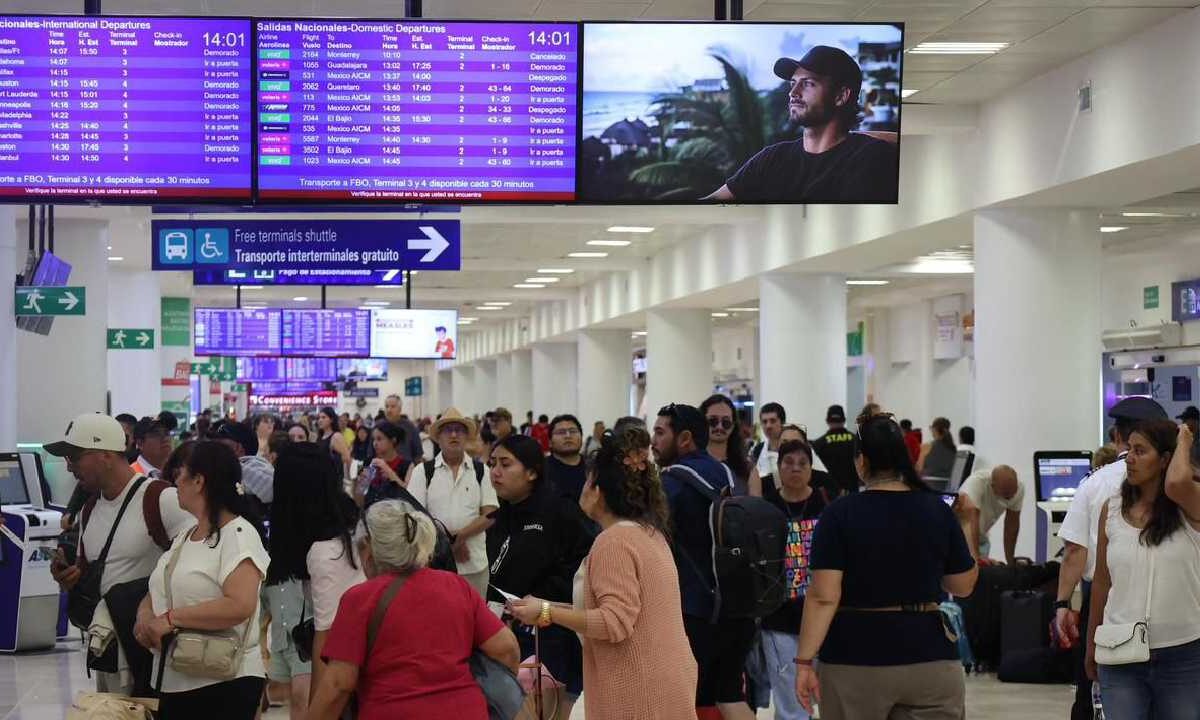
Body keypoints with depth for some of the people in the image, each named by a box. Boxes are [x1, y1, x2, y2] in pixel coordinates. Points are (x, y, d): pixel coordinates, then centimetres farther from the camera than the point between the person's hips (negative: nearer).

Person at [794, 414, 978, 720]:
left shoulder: (840, 514, -7)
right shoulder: (938, 510, 1)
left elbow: (824, 597, -13)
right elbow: (964, 586, 10)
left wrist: (804, 661, -10)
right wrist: (968, 526, 23)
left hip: (855, 658, -2)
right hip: (929, 657, 2)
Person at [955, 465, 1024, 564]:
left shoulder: (1019, 487, -16)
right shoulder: (976, 482, -35)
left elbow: (1012, 524, -6)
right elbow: (970, 519, -46)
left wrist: (1010, 560, -4)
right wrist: (975, 555, -57)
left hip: (980, 537, 5)